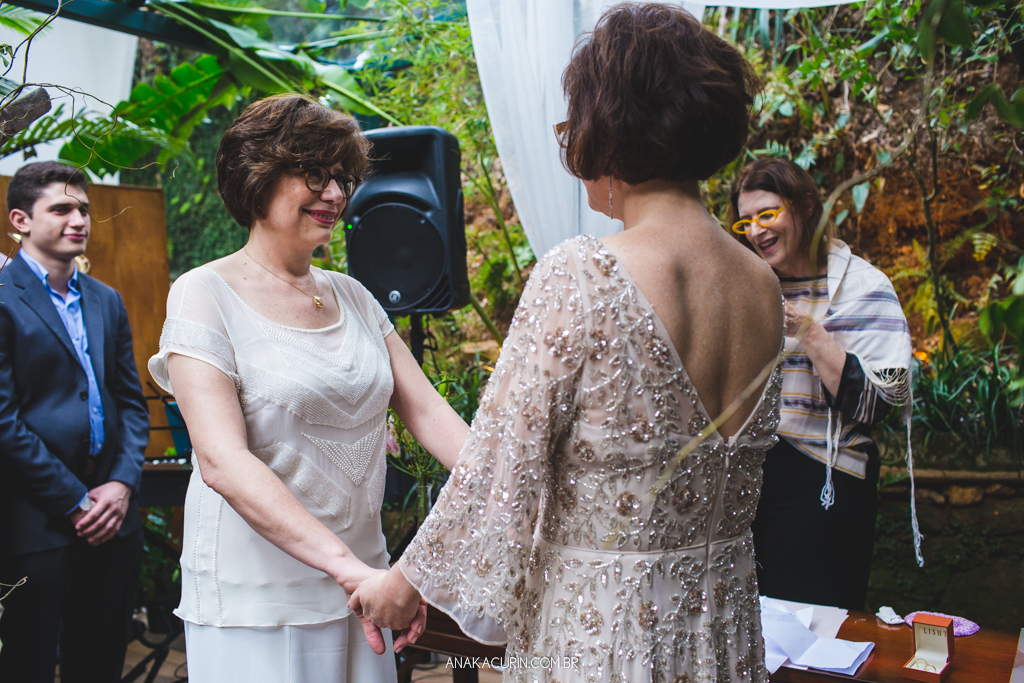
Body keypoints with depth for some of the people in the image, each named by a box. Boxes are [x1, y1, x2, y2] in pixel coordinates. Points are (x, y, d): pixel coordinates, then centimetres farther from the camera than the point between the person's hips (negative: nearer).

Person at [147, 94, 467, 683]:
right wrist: (345, 563, -30)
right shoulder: (206, 294, -10)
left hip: (359, 581, 5)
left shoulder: (354, 297, 8)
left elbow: (427, 411, 4)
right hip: (256, 597, -5)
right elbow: (222, 461, -21)